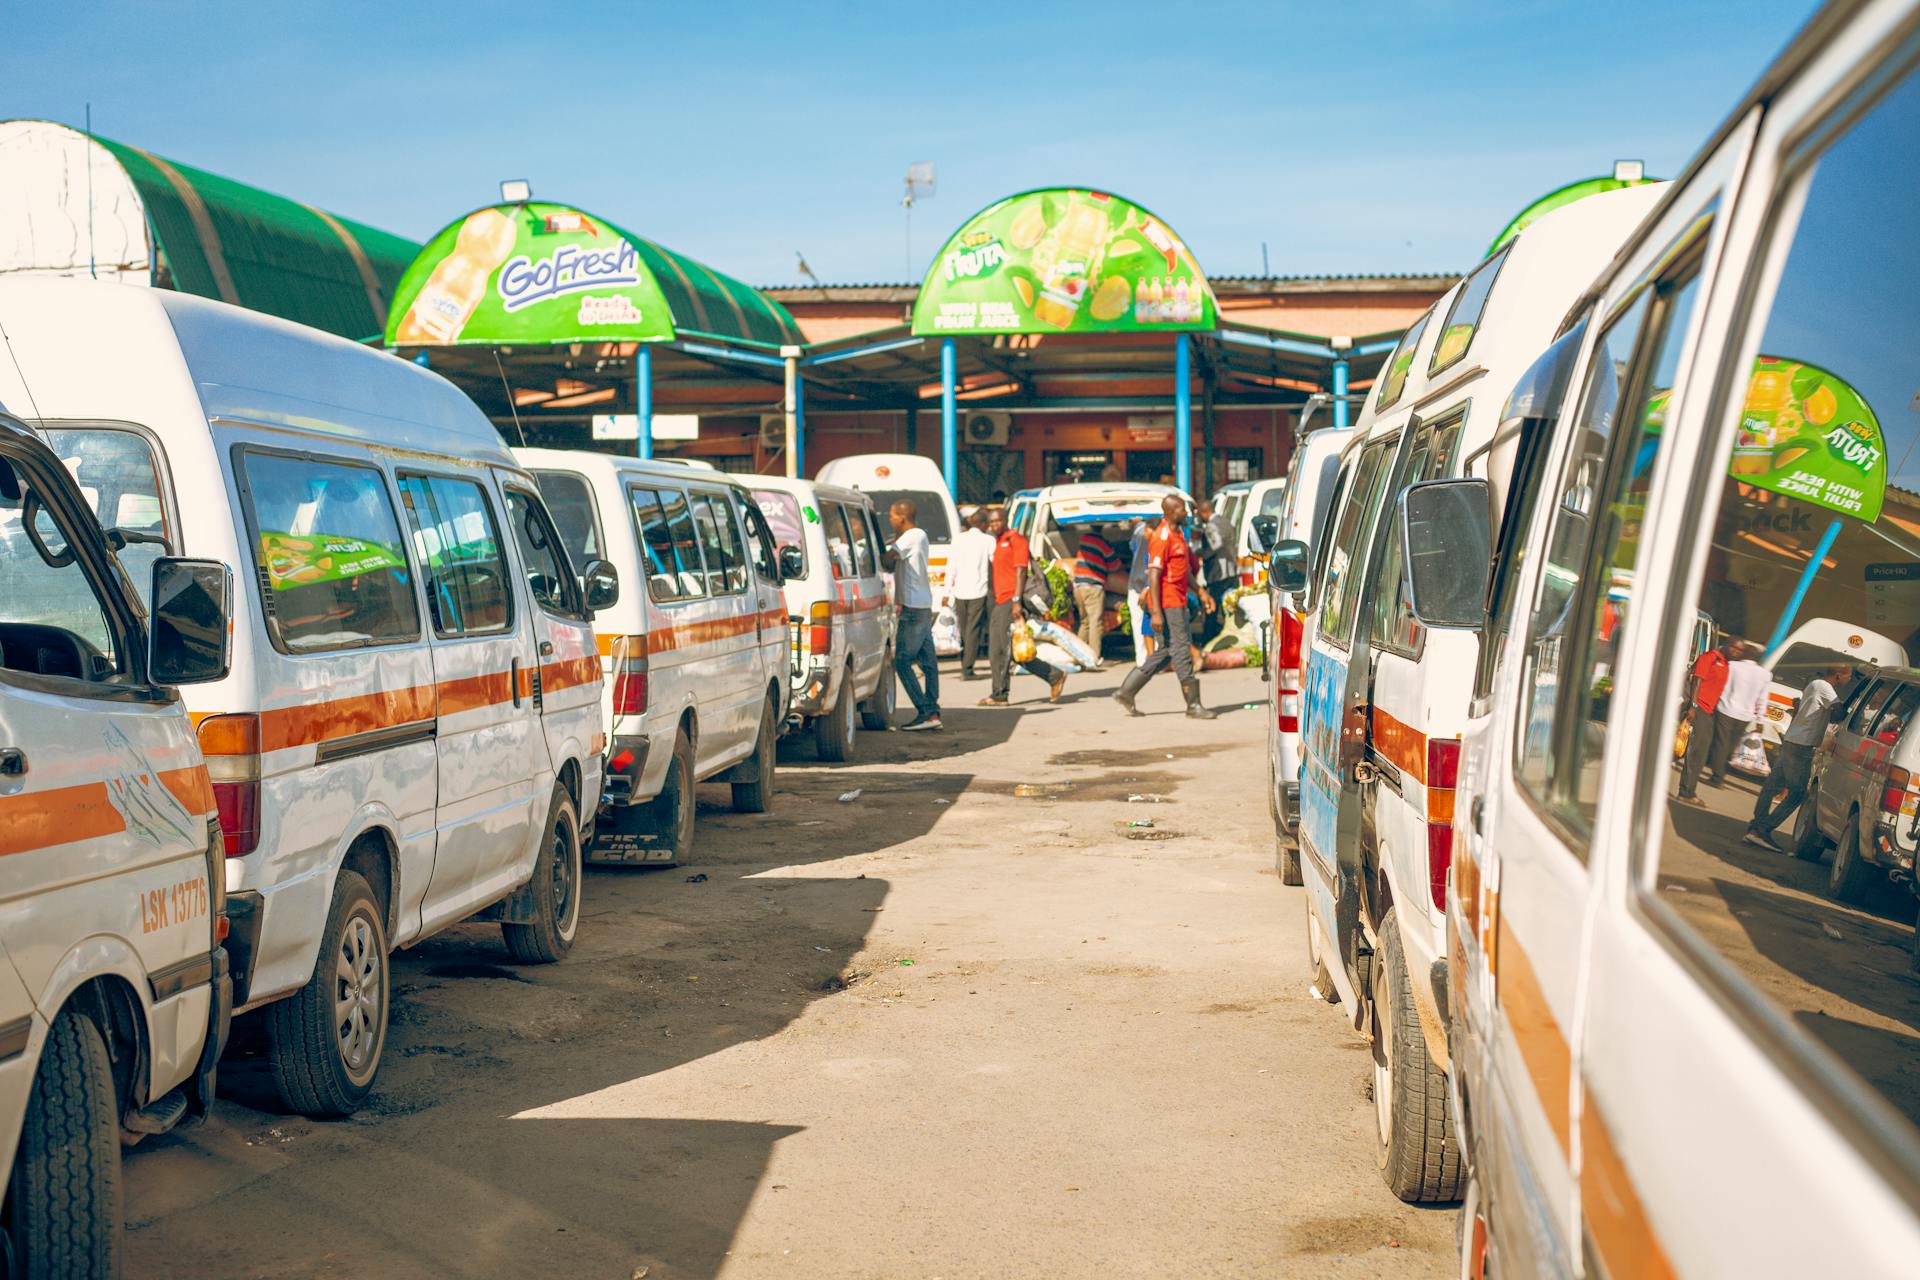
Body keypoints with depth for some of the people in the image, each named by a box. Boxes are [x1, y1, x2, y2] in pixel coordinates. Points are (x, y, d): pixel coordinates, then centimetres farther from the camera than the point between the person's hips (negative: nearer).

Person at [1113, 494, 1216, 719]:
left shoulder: (1178, 535, 15)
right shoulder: (1162, 537, -16)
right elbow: (1153, 575, -21)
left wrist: (1201, 592, 23)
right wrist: (1156, 613, -25)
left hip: (1177, 602, 10)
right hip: (1167, 603, -10)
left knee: (1165, 651, 12)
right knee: (1181, 650, -5)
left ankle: (1126, 692, 16)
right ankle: (1193, 704, 1)